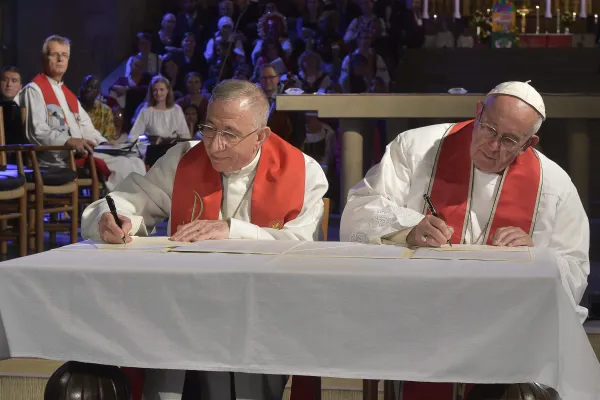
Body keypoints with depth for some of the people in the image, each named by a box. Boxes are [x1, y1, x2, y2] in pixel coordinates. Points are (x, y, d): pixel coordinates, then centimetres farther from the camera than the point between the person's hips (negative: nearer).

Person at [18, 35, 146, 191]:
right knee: (123, 166, -22)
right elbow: (36, 131, -16)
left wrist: (103, 143, 4)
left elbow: (85, 126, 23)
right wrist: (68, 141, -29)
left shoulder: (67, 93, 27)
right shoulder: (34, 90, -2)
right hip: (57, 158, -9)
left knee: (135, 164, -8)